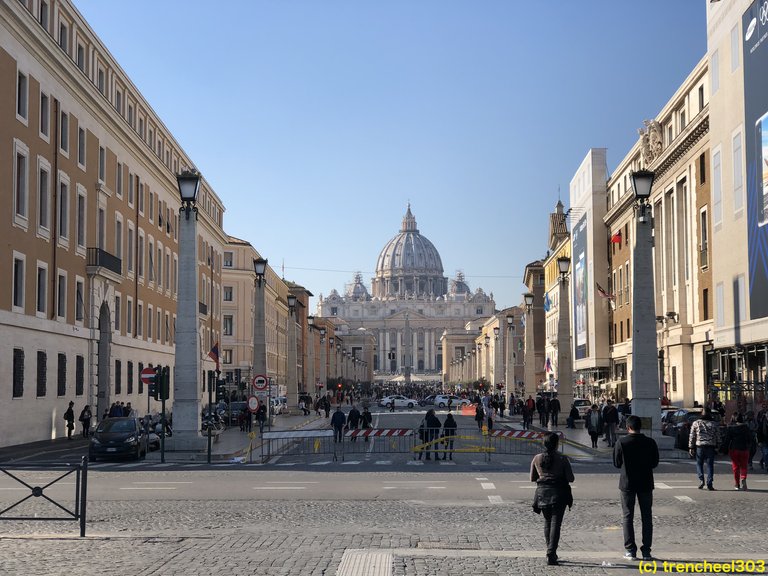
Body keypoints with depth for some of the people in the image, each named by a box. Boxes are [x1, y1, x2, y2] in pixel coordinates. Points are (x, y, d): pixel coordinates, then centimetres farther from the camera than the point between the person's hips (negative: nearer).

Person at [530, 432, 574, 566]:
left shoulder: (537, 458, -1)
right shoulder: (562, 459, -9)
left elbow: (532, 478, 6)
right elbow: (571, 478, -7)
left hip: (542, 493, 3)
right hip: (559, 494, -3)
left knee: (547, 522, 18)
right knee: (555, 523, -2)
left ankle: (551, 552, 22)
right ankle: (551, 554, -12)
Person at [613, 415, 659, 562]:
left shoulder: (621, 443, -11)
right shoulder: (650, 443, -7)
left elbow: (617, 464, -2)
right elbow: (655, 463, 2)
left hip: (627, 483, -1)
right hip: (645, 483, 1)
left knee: (627, 517, 7)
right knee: (646, 517, 10)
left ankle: (630, 550, 5)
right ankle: (646, 551, 8)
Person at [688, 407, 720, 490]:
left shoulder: (696, 423, 4)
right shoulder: (714, 424, 5)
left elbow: (692, 436, 4)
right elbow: (717, 436, 5)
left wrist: (691, 447, 8)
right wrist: (717, 446, 13)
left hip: (699, 446, 0)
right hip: (711, 447, 0)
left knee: (699, 464, 11)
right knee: (710, 465, 4)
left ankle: (701, 479, -8)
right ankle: (709, 484, -1)